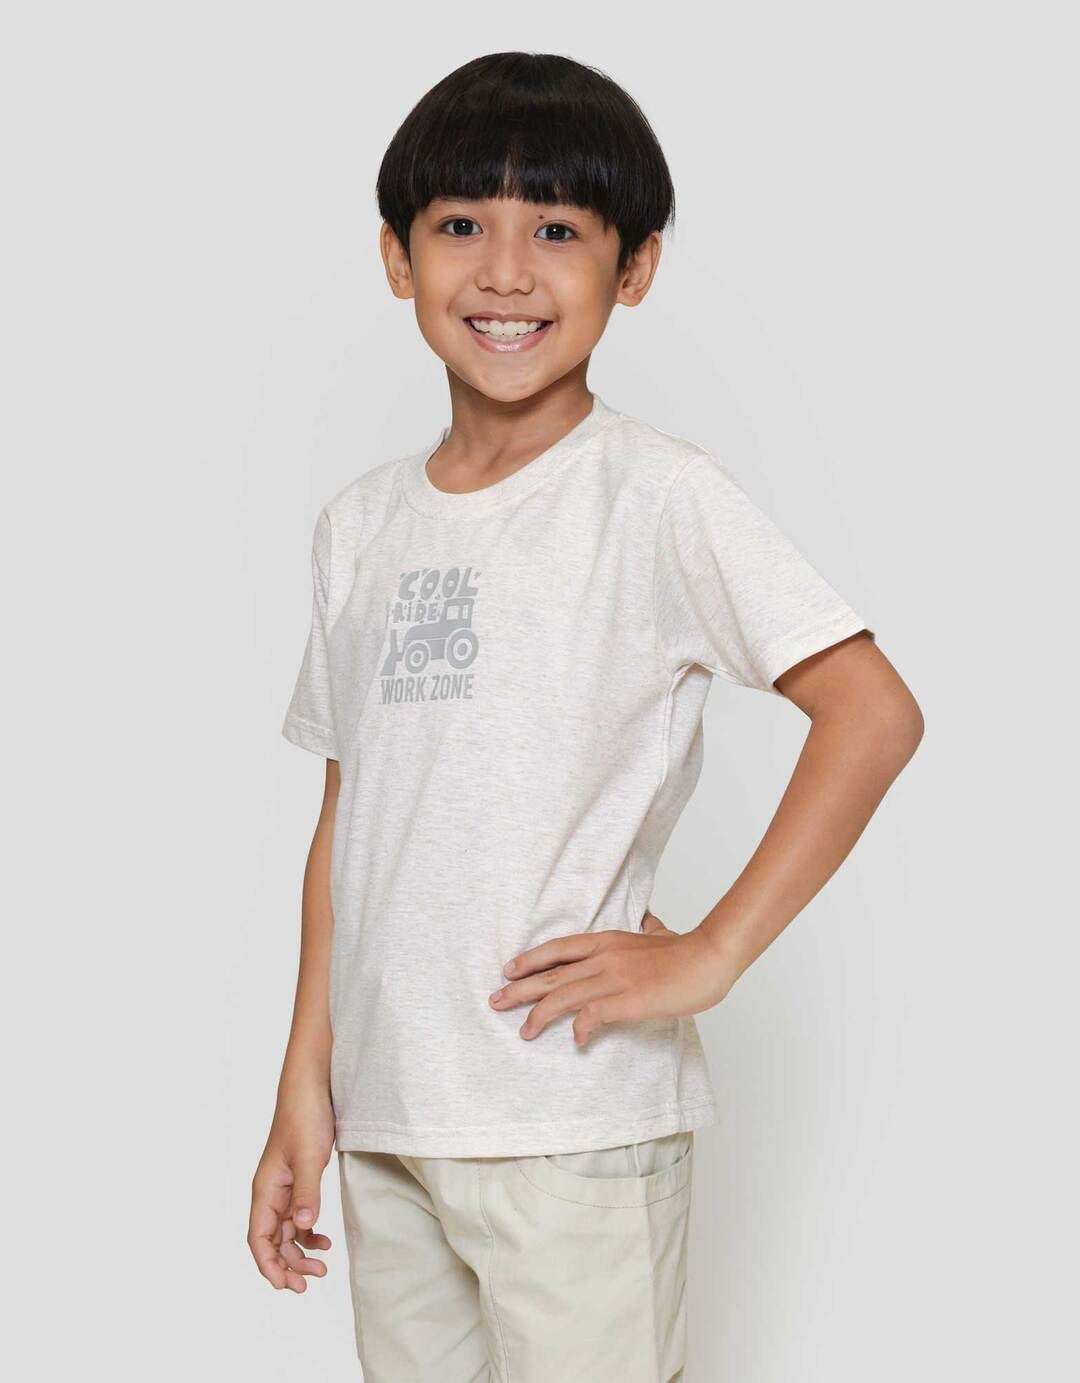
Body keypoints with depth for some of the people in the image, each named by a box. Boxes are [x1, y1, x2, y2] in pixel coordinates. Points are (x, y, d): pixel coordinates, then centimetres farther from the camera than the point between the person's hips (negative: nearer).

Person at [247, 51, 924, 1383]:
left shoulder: (656, 496, -9)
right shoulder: (361, 523, 9)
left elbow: (874, 712, -15)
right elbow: (347, 818, 12)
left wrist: (707, 958, -16)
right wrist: (304, 1089, 11)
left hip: (573, 1126, -5)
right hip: (386, 1121, 6)